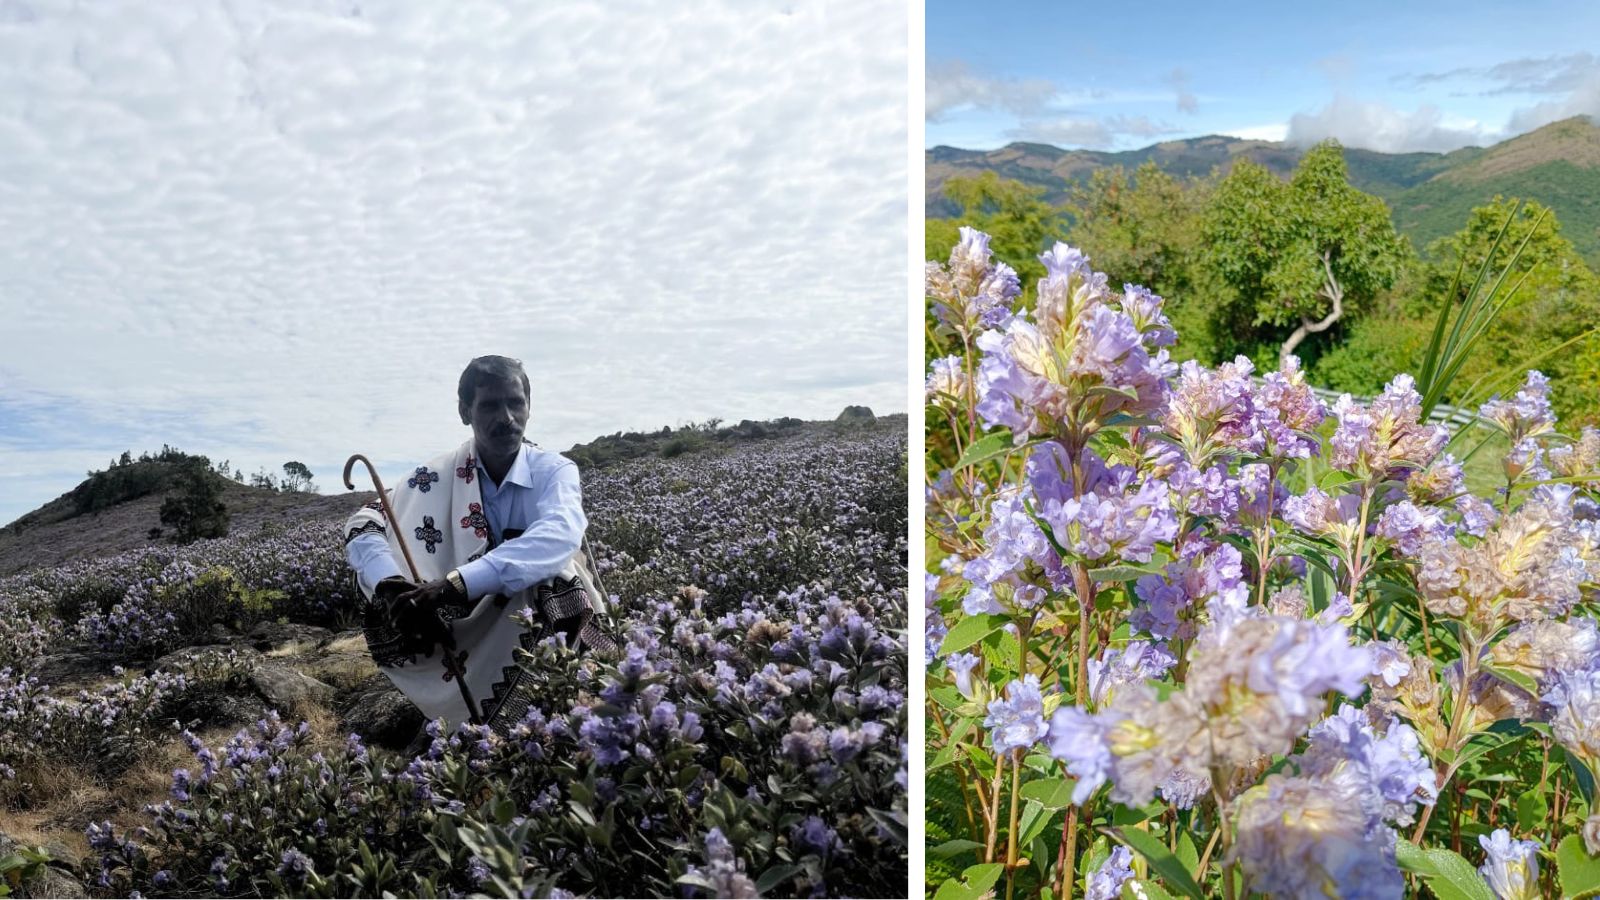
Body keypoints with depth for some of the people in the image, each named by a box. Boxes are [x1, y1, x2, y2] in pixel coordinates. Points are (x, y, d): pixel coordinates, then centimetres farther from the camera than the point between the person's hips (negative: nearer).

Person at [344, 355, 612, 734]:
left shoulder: (554, 470, -11)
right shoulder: (442, 475, -4)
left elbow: (560, 535, -31)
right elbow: (362, 526, -7)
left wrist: (456, 583, -41)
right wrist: (392, 587, -28)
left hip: (553, 625, -2)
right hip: (473, 632, 2)